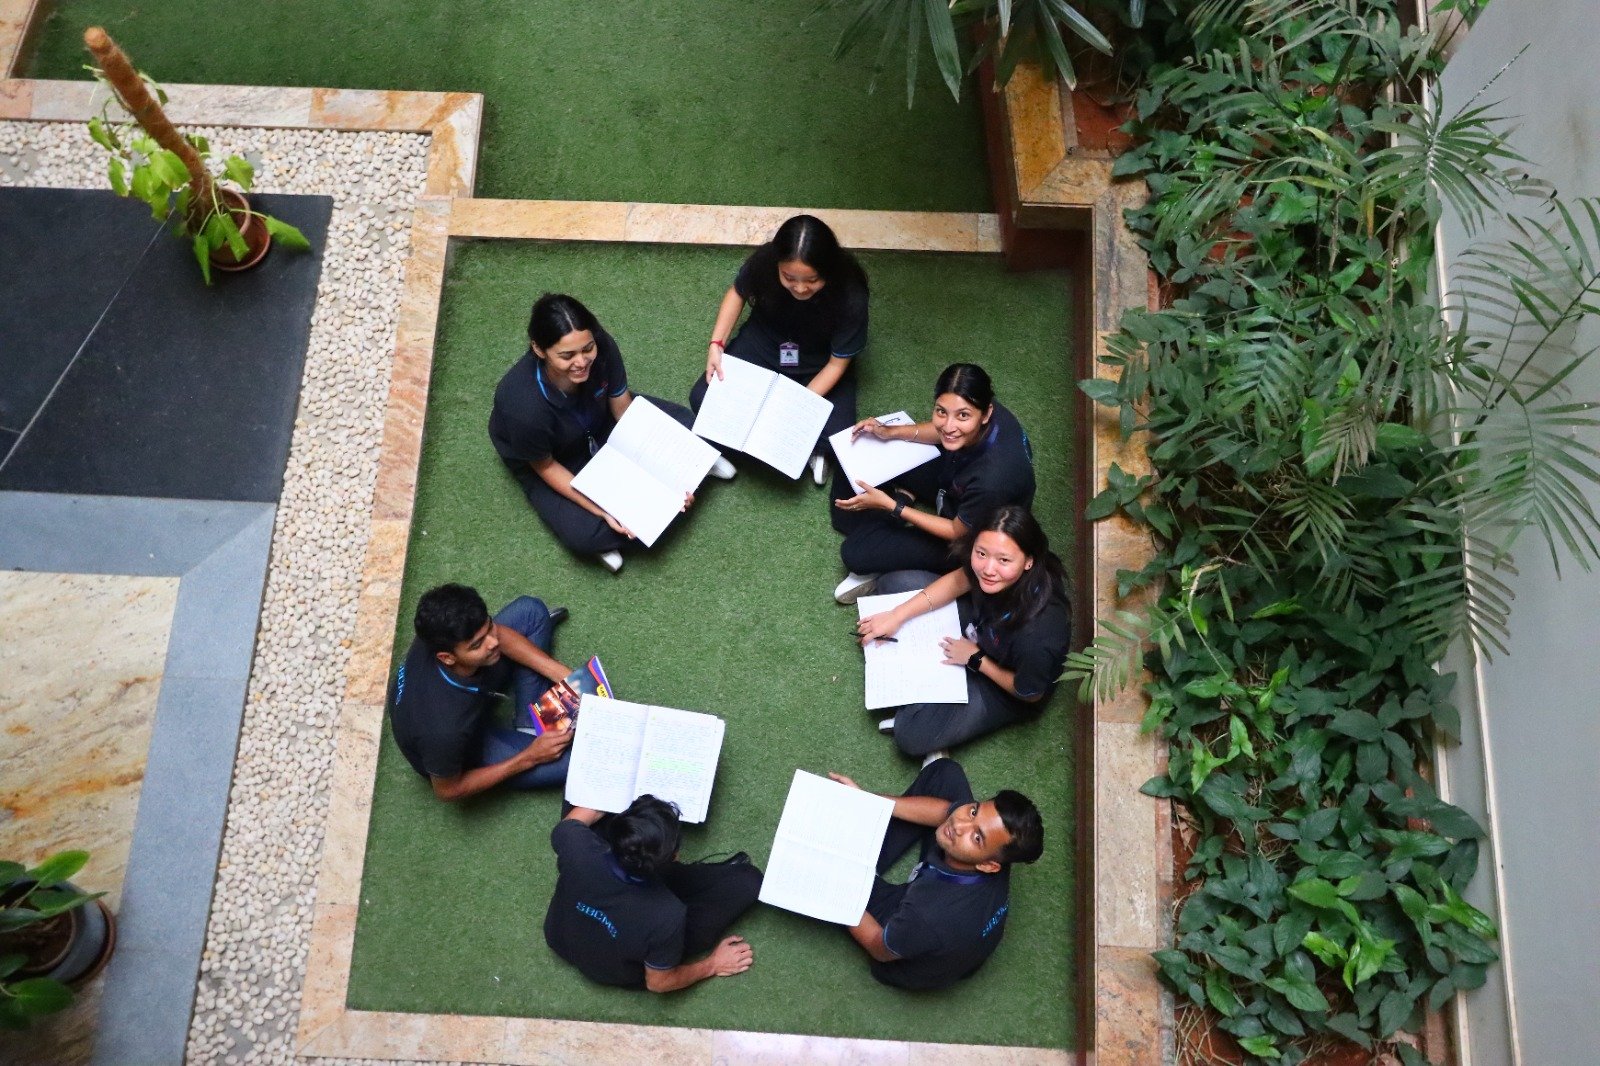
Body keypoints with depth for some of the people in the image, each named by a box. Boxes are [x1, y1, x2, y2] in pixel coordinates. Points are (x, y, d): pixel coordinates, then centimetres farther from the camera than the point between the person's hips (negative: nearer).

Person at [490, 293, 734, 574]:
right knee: (584, 535, -26)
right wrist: (602, 511, -27)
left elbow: (624, 409, -16)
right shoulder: (524, 406, -41)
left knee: (685, 426, -13)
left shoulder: (602, 347, -31)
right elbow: (546, 467, -22)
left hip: (600, 422, 4)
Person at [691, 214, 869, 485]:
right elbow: (737, 293, -4)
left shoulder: (850, 297, -33)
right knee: (702, 399, -15)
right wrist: (716, 344, -14)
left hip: (818, 366, -2)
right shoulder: (764, 260, -28)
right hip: (762, 345, 2)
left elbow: (838, 362, -19)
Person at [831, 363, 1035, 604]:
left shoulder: (992, 479, -45)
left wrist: (890, 506, -24)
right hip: (952, 480, 6)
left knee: (855, 552, -11)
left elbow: (958, 533, -24)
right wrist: (890, 432, -13)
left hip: (968, 537, -6)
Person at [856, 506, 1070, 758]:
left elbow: (1029, 694, -24)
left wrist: (975, 659, -15)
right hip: (979, 628, 6)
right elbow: (959, 580, -6)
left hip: (1003, 683, -6)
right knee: (895, 583, 3)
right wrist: (897, 616, -9)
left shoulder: (1037, 631, -44)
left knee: (912, 736, -17)